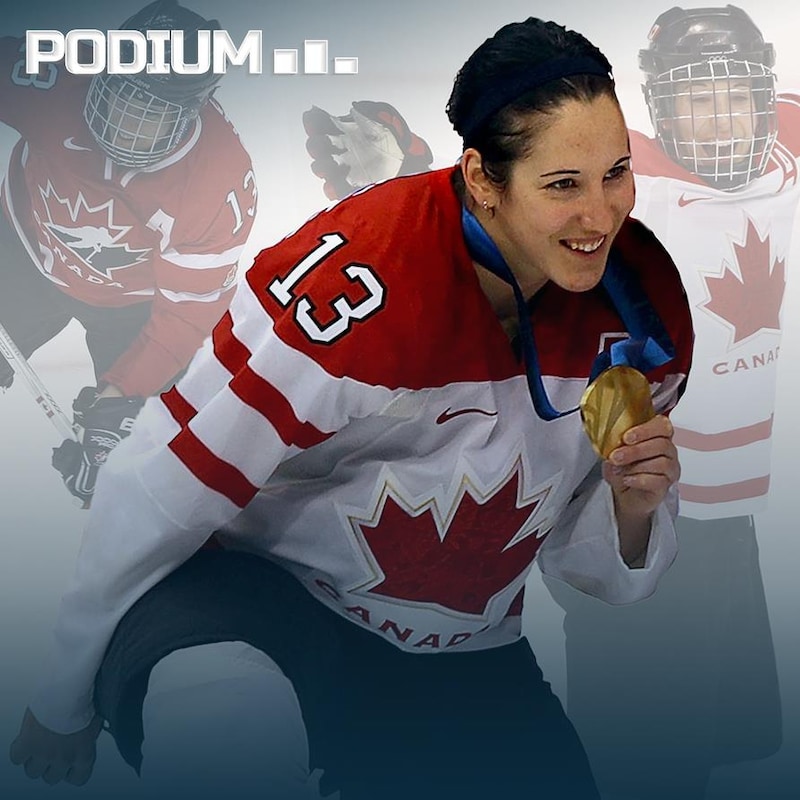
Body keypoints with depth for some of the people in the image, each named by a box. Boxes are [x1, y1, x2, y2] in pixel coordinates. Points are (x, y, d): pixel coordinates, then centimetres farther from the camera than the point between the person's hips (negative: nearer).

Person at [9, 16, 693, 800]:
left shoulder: (643, 297, -8)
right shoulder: (356, 284, -27)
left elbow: (590, 564, 5)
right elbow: (159, 493, -18)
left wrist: (633, 505, -19)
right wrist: (63, 708, -6)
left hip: (462, 654, 7)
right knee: (228, 718, -39)